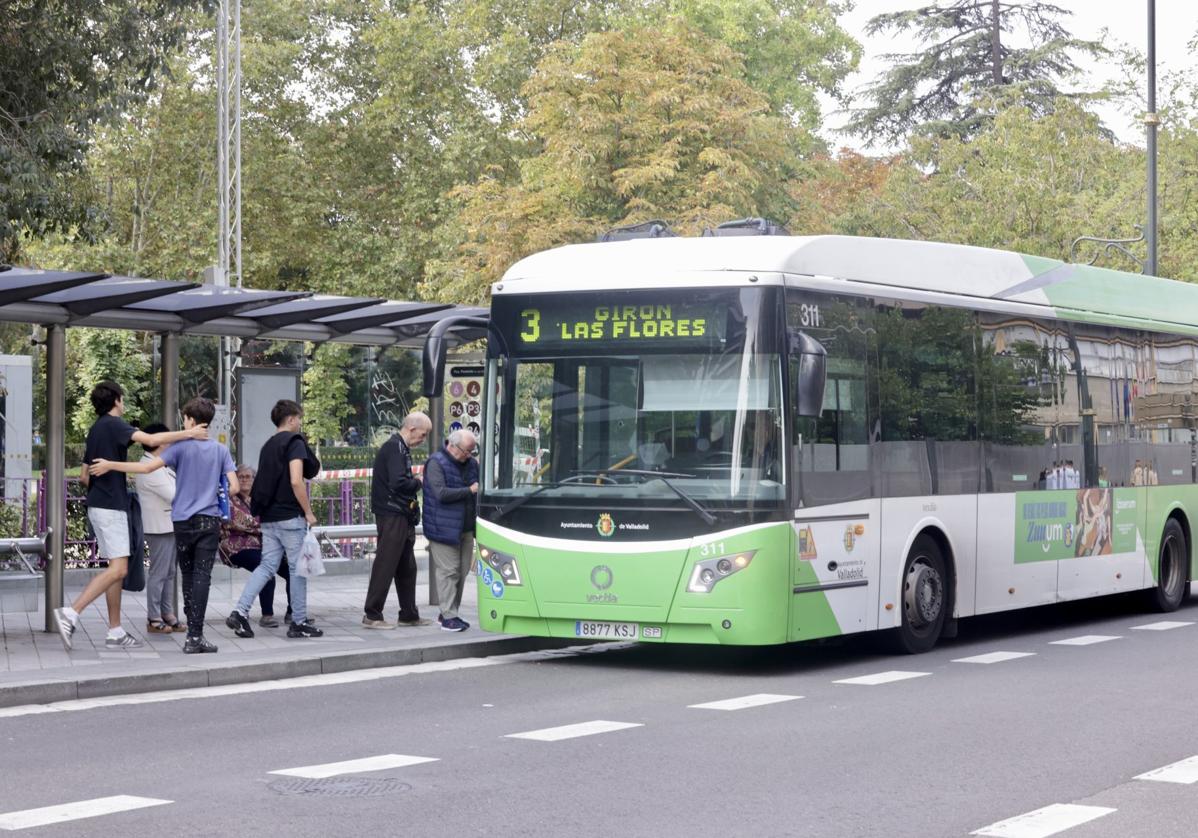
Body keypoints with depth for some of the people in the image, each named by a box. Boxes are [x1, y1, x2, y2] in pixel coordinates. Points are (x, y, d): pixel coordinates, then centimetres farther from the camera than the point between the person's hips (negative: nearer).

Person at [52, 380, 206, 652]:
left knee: (117, 569, 9)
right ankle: (70, 613, -24)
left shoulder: (96, 429, 18)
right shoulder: (113, 424, -10)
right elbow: (151, 439, -25)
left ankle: (115, 632, 8)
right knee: (118, 569, -15)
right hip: (111, 507, -10)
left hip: (99, 505, 10)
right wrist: (189, 434, -20)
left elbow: (84, 475, 22)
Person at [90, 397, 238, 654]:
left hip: (183, 521, 0)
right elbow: (234, 488, -1)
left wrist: (110, 466, -7)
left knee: (188, 576, 13)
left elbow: (148, 467, -12)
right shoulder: (221, 450, 3)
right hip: (209, 520, 0)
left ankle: (193, 632, 20)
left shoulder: (181, 447, -4)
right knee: (202, 577, -6)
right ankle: (195, 636, -15)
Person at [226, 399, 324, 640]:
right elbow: (296, 480, -20)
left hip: (269, 517, 8)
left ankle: (239, 612, -4)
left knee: (267, 566, 9)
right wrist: (308, 511, -13)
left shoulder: (268, 446, 16)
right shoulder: (294, 442, -10)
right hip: (290, 516, -8)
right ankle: (299, 622, 6)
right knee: (298, 568, 1)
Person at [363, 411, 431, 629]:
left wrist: (414, 482, 3)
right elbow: (398, 483, -24)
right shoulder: (394, 448, -15)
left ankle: (409, 615, 22)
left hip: (400, 516, 11)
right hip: (392, 515, -11)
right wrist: (418, 483, -9)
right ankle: (372, 615, -3)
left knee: (406, 567, 15)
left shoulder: (400, 448, 18)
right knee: (385, 565, -7)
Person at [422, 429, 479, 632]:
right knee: (448, 571, -7)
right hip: (444, 529, -7)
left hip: (465, 528, 8)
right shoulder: (436, 463, -10)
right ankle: (448, 616, -5)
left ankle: (448, 613, 19)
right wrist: (469, 491, -18)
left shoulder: (471, 463, 12)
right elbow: (441, 493, -20)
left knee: (462, 571, 9)